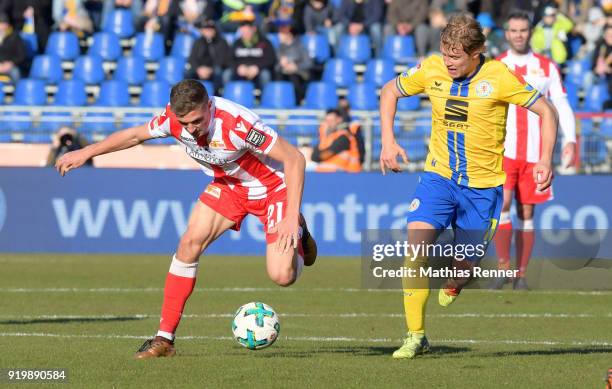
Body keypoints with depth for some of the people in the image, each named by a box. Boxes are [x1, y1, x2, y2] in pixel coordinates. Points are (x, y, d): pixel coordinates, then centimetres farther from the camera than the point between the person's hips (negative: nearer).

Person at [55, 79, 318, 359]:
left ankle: (298, 234, 18)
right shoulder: (173, 118, -20)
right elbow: (135, 135, 2)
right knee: (189, 243, -15)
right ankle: (165, 339, -7)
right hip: (227, 185, 5)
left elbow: (294, 158, -32)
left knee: (282, 276, -18)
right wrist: (85, 153, 7)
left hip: (272, 186, -5)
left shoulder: (238, 123, -38)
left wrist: (291, 217, -35)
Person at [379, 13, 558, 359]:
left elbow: (546, 111, -8)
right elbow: (390, 91, 11)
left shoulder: (499, 77, -15)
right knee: (416, 249, -18)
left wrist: (545, 160, -19)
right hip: (438, 176, 2)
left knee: (462, 270, 1)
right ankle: (416, 337, -10)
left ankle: (456, 282, 41)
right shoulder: (431, 70, -6)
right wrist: (388, 140, 0)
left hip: (483, 186, -2)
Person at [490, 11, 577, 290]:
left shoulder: (547, 67, 7)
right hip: (503, 150, -1)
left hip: (535, 152, 1)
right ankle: (503, 266, -5)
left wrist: (569, 140, -6)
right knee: (501, 205, -17)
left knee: (526, 214, 4)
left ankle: (521, 275, 10)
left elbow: (561, 106, 6)